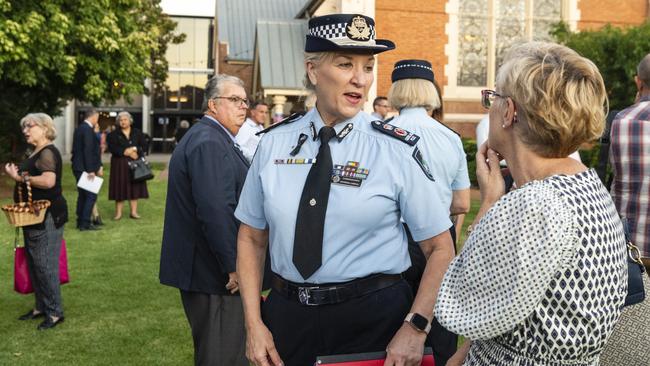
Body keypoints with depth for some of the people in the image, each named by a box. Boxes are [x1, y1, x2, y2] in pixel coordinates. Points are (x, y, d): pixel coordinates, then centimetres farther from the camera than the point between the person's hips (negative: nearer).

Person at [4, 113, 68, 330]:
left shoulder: (47, 152, -15)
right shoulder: (36, 152, 17)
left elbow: (48, 181, -28)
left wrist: (20, 177, -18)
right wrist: (17, 174, 3)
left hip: (47, 217, -10)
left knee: (45, 265, -6)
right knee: (34, 264, 15)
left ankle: (55, 313, 3)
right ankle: (41, 307, 26)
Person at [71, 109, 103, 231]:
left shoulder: (79, 128, 14)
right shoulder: (88, 129, -16)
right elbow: (88, 151, -21)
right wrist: (90, 170, -20)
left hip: (78, 167, 10)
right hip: (85, 168, -10)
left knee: (82, 195, 15)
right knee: (91, 195, -6)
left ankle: (80, 222, 20)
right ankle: (85, 223, -6)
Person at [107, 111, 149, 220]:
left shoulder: (137, 133, 9)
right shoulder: (114, 134, 3)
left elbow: (143, 146, 4)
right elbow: (112, 148, -9)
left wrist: (135, 149, -14)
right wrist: (126, 152, -14)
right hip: (119, 164, -2)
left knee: (134, 186, 1)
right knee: (120, 187, -2)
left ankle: (133, 211, 6)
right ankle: (118, 212, 4)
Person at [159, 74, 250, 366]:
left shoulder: (210, 137, 16)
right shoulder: (209, 143, -19)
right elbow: (216, 210, -28)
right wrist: (234, 266, -22)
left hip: (206, 266, 11)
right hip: (215, 274, -11)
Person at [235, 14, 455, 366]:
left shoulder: (396, 149, -8)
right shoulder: (274, 142, -1)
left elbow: (441, 249, -4)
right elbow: (251, 238, 5)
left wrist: (415, 328, -14)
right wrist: (254, 324, -2)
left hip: (373, 319, -2)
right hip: (287, 314, 2)